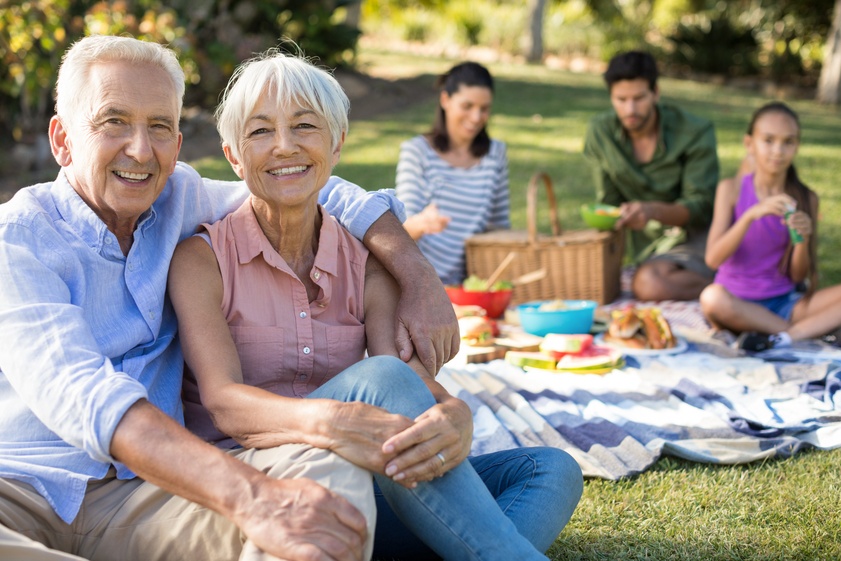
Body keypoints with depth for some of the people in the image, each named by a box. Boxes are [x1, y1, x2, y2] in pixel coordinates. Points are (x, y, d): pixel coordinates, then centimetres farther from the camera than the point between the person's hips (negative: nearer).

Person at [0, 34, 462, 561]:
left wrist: (421, 281, 3)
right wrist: (248, 496, -36)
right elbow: (76, 395, -23)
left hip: (139, 497, 4)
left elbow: (324, 195, 22)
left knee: (332, 473, -26)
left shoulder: (176, 198, 11)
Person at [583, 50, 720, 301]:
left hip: (693, 232, -3)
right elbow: (609, 201, 4)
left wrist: (652, 211, -35)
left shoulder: (695, 132, -12)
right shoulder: (600, 133, -3)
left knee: (649, 284, -30)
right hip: (649, 242, 3)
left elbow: (700, 207, -16)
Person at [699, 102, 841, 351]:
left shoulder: (806, 198, 3)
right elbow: (713, 259, -13)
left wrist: (802, 240, -18)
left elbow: (798, 276, 3)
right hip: (739, 304, -2)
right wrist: (751, 215, -25)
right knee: (712, 298, -37)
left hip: (785, 302, 2)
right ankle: (815, 330, -22)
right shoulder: (732, 189, -2)